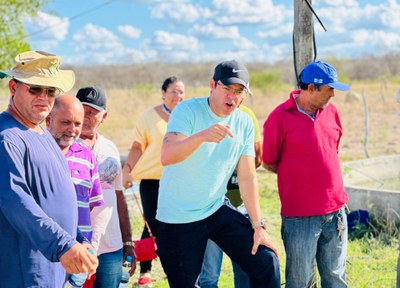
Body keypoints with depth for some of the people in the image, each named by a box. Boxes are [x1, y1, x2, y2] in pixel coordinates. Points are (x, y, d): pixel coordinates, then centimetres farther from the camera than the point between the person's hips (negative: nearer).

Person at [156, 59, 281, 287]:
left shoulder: (244, 122, 0)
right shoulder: (188, 110, -15)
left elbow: (248, 177, 2)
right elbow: (166, 157, -31)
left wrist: (258, 225, -3)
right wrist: (202, 135, -48)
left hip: (218, 209, 4)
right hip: (178, 219, -4)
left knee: (267, 262, -6)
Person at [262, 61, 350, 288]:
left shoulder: (331, 111, 7)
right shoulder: (280, 117, -9)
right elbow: (269, 162, -1)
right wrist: (298, 176, 5)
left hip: (336, 211, 5)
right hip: (300, 215, -5)